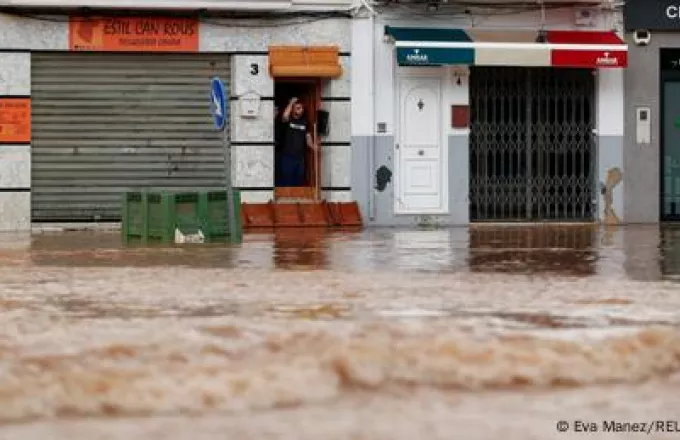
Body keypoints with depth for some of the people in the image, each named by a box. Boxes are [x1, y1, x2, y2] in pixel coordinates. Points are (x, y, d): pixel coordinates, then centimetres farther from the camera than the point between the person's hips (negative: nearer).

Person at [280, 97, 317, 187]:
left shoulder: (304, 122, 11)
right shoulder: (288, 120, -2)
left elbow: (308, 137, 9)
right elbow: (285, 116, -26)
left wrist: (313, 146, -11)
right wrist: (291, 103, -14)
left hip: (300, 157, 4)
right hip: (287, 157, -4)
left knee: (299, 183, 8)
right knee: (287, 183, -6)